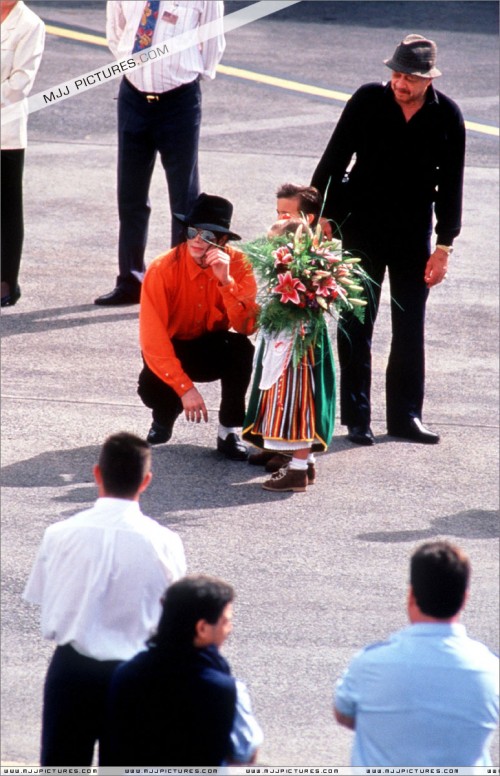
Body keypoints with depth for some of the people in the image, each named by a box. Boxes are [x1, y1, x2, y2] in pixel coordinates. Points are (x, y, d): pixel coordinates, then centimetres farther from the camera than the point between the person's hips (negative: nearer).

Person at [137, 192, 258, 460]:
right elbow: (152, 338, -25)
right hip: (172, 352, -1)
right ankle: (164, 417, 8)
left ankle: (229, 431, -14)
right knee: (152, 389, -33)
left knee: (241, 348, -32)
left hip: (213, 351, 1)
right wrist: (185, 388, -32)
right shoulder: (163, 269, -23)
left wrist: (225, 280, -38)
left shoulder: (237, 265, -17)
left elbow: (247, 326, -26)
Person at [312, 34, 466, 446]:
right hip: (363, 229, -1)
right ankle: (356, 417, 8)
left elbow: (451, 185, -1)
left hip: (414, 234, 2)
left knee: (411, 328, 7)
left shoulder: (447, 116, -7)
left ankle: (405, 414, 16)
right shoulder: (367, 101, -12)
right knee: (356, 326, 2)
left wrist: (444, 246, -3)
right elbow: (334, 161, -5)